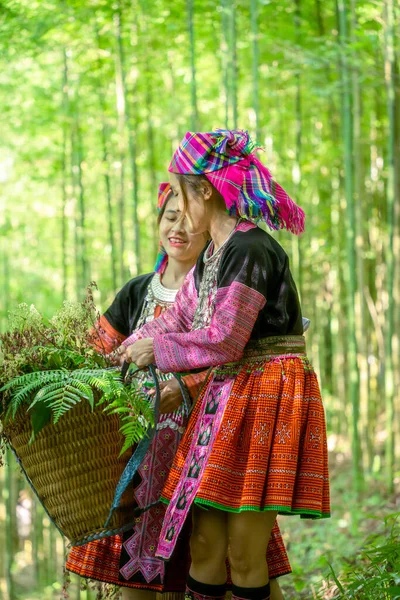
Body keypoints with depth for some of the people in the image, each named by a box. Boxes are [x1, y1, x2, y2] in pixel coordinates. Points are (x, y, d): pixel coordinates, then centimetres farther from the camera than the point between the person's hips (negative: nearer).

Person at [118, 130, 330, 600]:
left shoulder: (250, 249, -14)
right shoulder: (211, 257, 16)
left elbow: (225, 340, -16)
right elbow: (177, 319, 25)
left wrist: (156, 349, -4)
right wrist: (126, 352, 21)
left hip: (264, 400, -9)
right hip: (225, 398, 9)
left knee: (244, 558, -5)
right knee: (203, 550, 5)